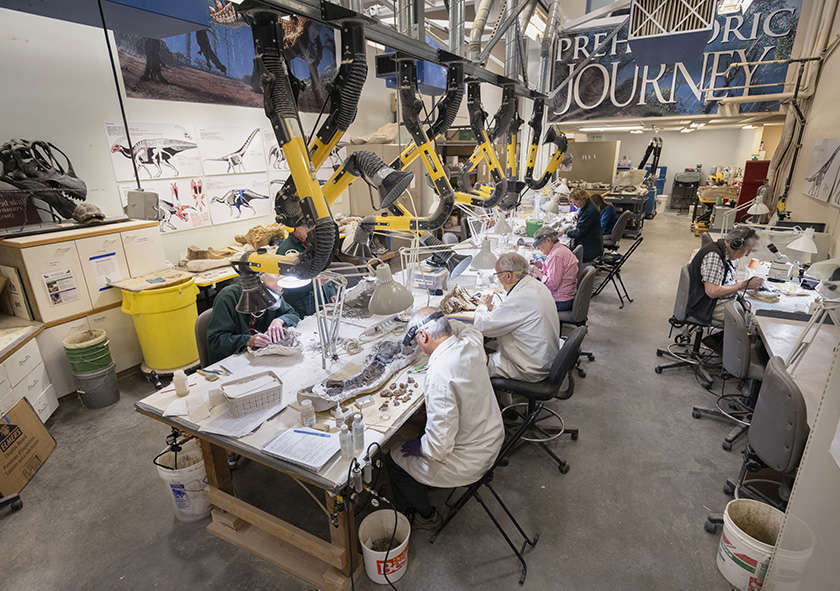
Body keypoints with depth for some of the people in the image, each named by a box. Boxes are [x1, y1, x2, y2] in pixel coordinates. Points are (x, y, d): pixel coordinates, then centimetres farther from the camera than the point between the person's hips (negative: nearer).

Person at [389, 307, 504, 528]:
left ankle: (426, 516, 32)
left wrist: (418, 447, -11)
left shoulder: (439, 375, -35)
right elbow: (464, 327, 18)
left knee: (396, 461, 10)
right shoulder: (471, 342, -12)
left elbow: (439, 446, -30)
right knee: (418, 433, 27)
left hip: (469, 461, -8)